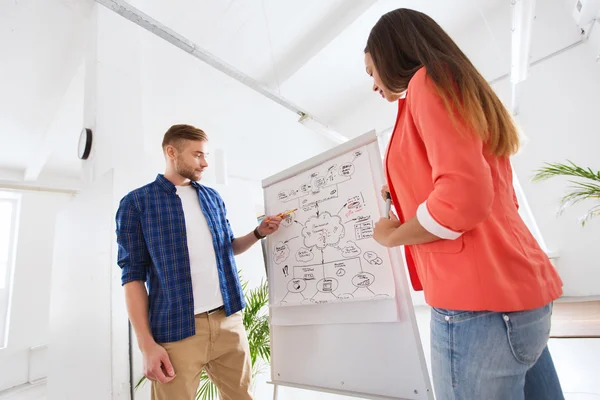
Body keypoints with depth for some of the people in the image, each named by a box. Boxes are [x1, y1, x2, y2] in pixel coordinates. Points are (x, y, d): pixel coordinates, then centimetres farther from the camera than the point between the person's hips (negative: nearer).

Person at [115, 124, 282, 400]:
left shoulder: (213, 197, 10)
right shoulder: (136, 203, -3)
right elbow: (133, 275, -6)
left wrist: (258, 233, 0)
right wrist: (147, 344, -10)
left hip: (228, 321, 5)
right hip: (177, 328, -4)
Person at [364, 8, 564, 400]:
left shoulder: (428, 80, -7)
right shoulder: (464, 89, 21)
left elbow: (464, 197, -21)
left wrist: (392, 235, -6)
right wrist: (408, 198, 23)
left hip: (478, 302, -9)